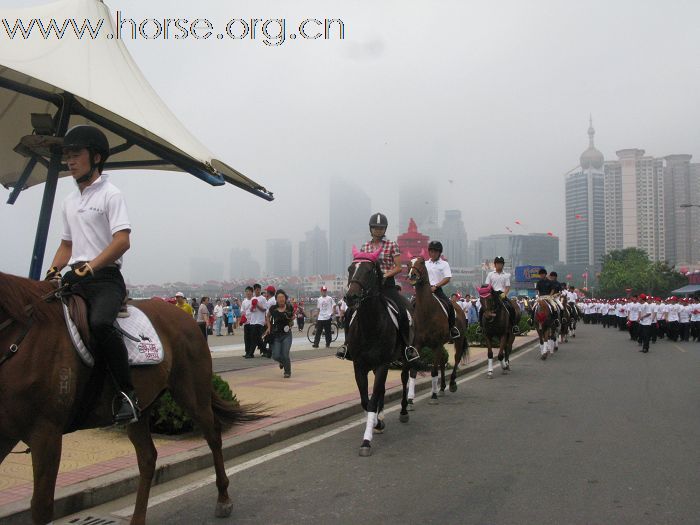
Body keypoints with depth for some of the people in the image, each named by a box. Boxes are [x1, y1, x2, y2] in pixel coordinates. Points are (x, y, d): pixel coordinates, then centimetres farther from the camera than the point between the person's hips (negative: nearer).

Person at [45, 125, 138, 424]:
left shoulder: (110, 194, -2)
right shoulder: (70, 201, 21)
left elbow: (122, 241, -15)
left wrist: (88, 268, -23)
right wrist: (52, 272, 8)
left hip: (105, 277, -8)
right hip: (76, 279, 8)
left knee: (99, 323, -35)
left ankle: (127, 393, -26)